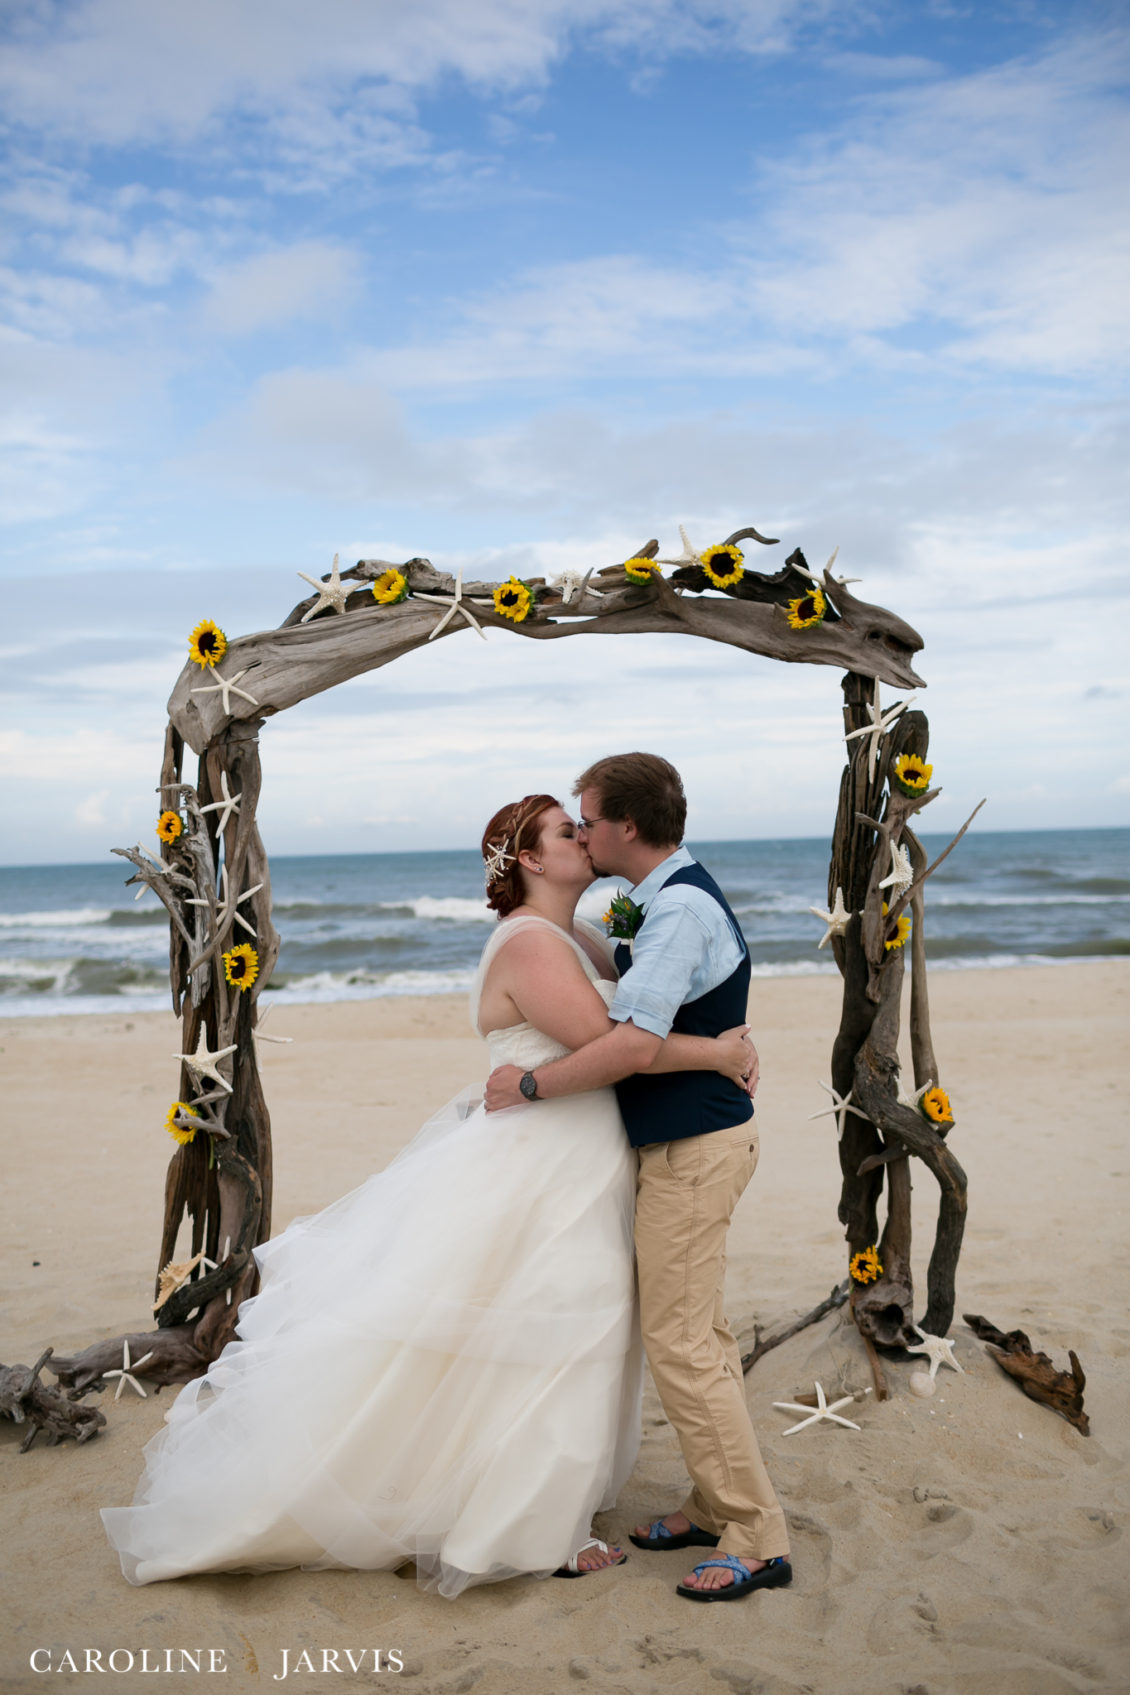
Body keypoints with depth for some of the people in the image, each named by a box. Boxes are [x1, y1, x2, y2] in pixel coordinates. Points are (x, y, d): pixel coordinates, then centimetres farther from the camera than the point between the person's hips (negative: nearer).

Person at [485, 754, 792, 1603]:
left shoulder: (678, 910, -23)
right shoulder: (679, 896, 9)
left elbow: (636, 1046, -31)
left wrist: (529, 1084, -20)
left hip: (692, 1149, -10)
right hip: (694, 1138, 10)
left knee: (681, 1343, -2)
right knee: (702, 1333, 18)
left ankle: (757, 1539, 10)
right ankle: (716, 1505, 32)